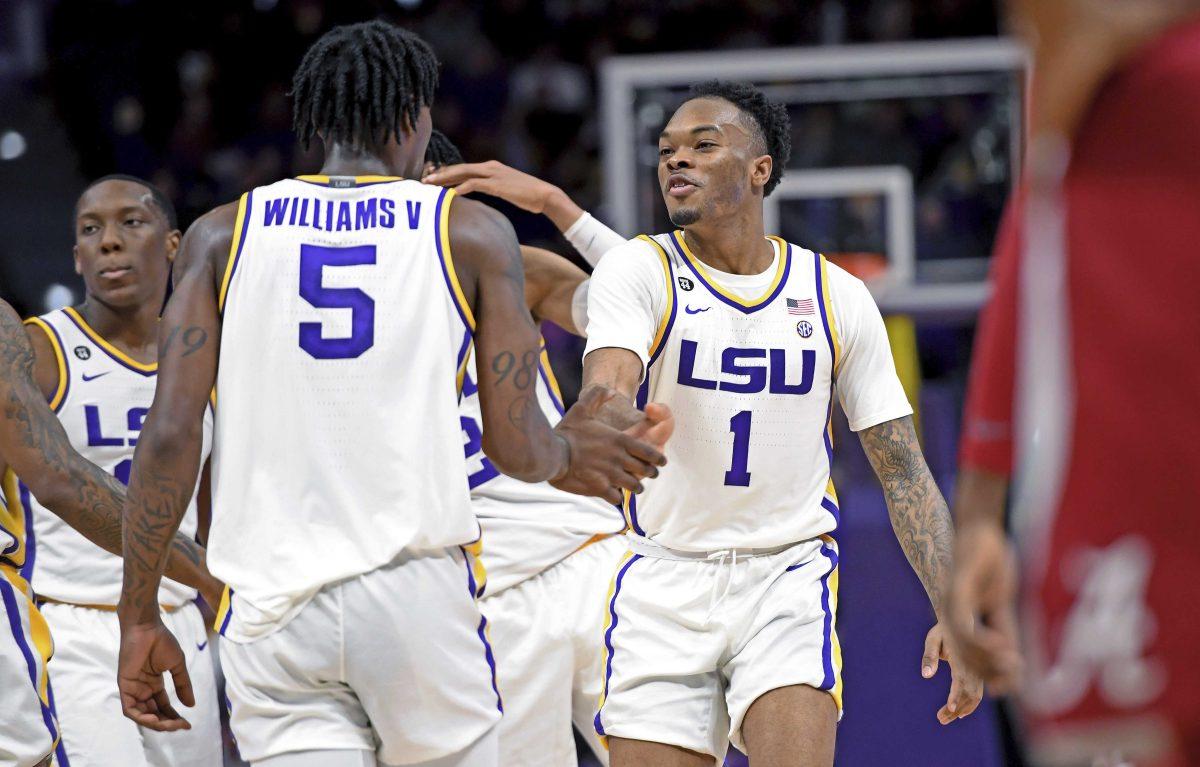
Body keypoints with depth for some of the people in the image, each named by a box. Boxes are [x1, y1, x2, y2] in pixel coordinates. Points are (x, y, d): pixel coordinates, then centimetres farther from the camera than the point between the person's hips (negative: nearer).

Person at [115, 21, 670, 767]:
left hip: (273, 610, 1)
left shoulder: (223, 235, 9)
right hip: (418, 591, -1)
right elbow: (517, 448, 1)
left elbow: (170, 433, 0)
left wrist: (140, 615, 6)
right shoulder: (472, 232, 5)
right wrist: (568, 453, 25)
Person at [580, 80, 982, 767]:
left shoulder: (837, 298, 3)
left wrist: (953, 612, -5)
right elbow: (605, 391, -24)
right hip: (662, 581, 0)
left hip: (788, 579, 0)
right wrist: (611, 428, -50)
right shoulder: (639, 273, -4)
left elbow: (904, 471, 6)